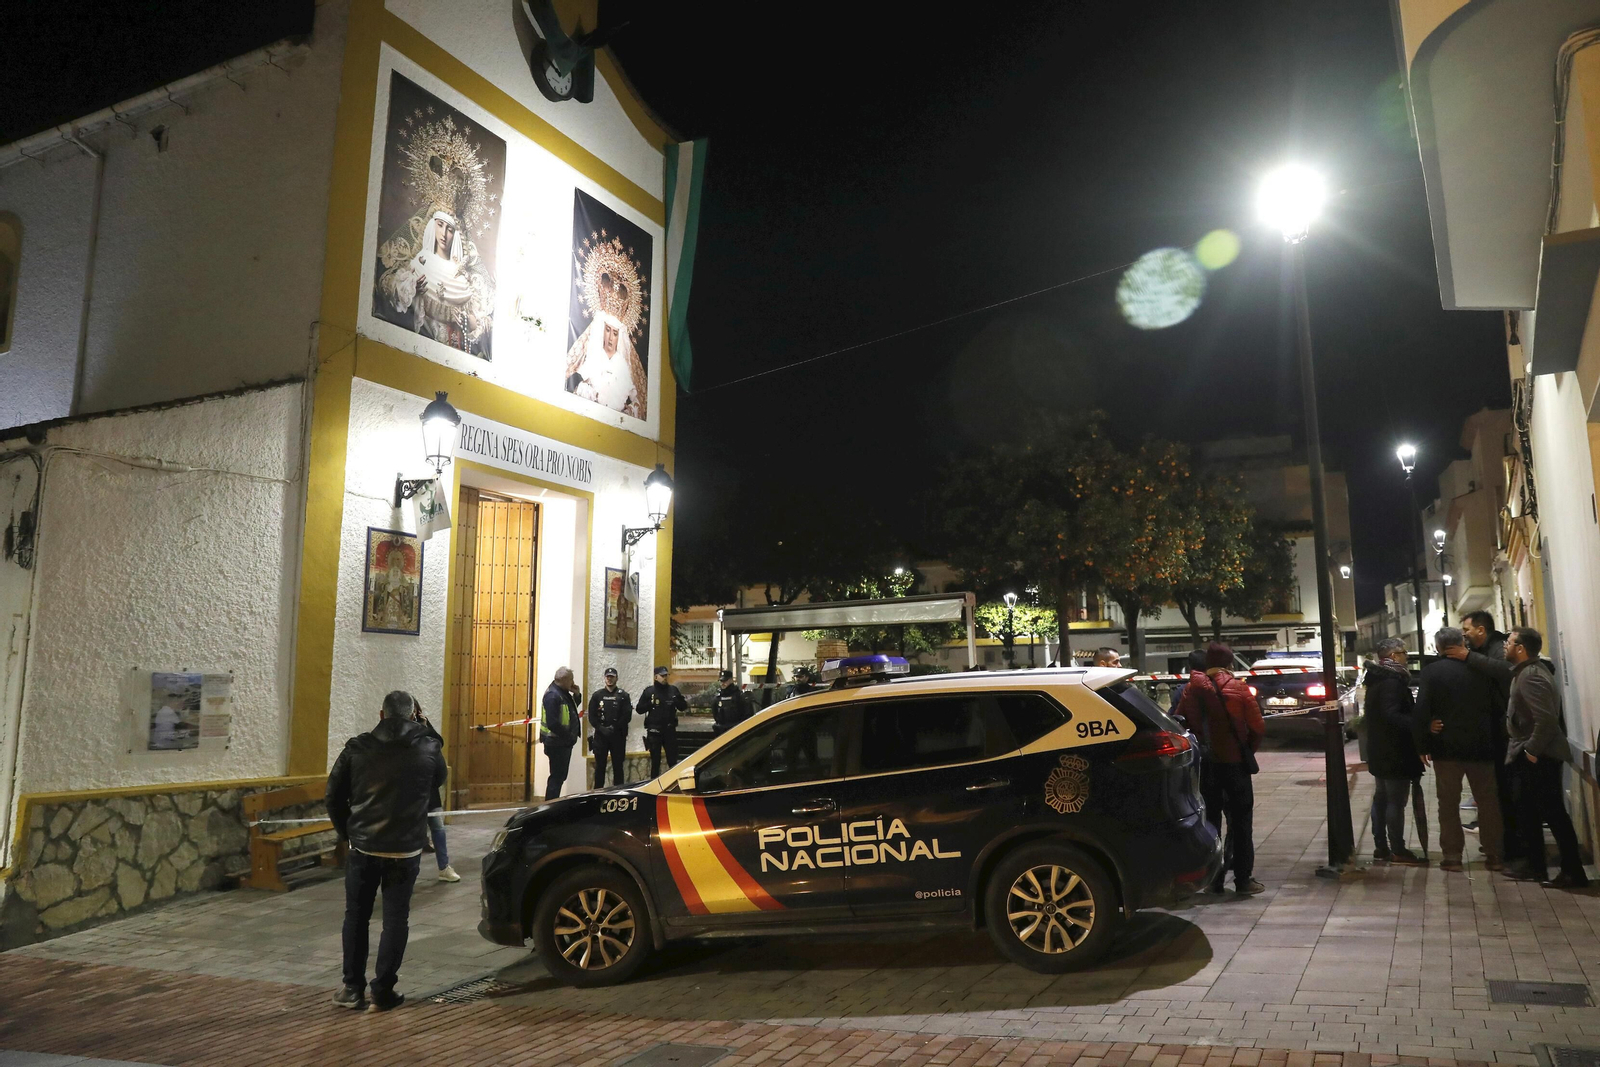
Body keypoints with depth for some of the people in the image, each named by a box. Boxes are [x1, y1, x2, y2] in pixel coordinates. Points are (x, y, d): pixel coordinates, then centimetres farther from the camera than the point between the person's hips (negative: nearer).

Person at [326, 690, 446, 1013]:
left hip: (363, 848, 1)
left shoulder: (357, 748, -4)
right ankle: (382, 992, 10)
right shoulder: (428, 749, -7)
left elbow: (334, 796, 2)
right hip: (405, 850, -1)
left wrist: (348, 833, 14)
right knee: (395, 919, 9)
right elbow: (438, 782, 12)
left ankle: (352, 989, 21)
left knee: (356, 917, 16)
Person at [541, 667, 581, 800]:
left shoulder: (563, 693, 10)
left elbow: (571, 709, 23)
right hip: (556, 743, -10)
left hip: (564, 743, 10)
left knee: (560, 776, 16)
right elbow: (553, 723, -26)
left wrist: (576, 695, 7)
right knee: (557, 776, -4)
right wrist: (569, 736, -18)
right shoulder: (552, 695, -20)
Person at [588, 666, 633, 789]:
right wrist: (601, 728, -11)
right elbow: (592, 716, 3)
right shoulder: (597, 695, 7)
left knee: (618, 765, 4)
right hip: (600, 735, 1)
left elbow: (627, 716, -5)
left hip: (618, 735, -1)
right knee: (600, 765, 4)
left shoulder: (623, 695, 3)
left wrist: (614, 728, -13)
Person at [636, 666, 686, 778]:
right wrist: (650, 704, -16)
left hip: (670, 730, 1)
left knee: (673, 760, 1)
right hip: (654, 731, -1)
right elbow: (639, 709, 2)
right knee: (655, 761, 4)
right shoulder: (649, 691, 3)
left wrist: (677, 701, -11)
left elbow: (683, 707, 10)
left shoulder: (673, 690, 8)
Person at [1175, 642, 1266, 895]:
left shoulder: (1193, 688, 0)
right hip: (1234, 761, -3)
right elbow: (1258, 727, -9)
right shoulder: (1238, 688, -8)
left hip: (1205, 763, 3)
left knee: (1211, 819, 13)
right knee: (1240, 821, 6)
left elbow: (1179, 722, -1)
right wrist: (1248, 749, 8)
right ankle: (1243, 879, 6)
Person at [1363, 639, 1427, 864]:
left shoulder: (1376, 679, 13)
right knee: (1396, 801, -4)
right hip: (1394, 752, -10)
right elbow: (1392, 715, -26)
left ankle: (1381, 848, 19)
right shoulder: (1392, 681, -17)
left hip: (1378, 751, 10)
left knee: (1381, 798, 13)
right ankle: (1398, 850, 1)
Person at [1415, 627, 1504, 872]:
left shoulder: (1431, 672, -7)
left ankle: (1452, 855, 6)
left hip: (1447, 746, -2)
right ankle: (1494, 854, 15)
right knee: (1488, 801, 12)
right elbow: (1495, 705, 6)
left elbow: (1422, 709, -13)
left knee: (1448, 803, 5)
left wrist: (1423, 745, -5)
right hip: (1481, 745, 2)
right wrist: (1494, 741, 13)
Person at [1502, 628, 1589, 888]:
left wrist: (1533, 750, -21)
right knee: (1527, 810, 16)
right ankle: (1534, 863, 25)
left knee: (1553, 813, -4)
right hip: (1529, 755, 11)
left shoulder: (1530, 676, -21)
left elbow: (1546, 718, -29)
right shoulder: (1527, 671, 11)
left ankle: (1573, 872, 2)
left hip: (1538, 757, -11)